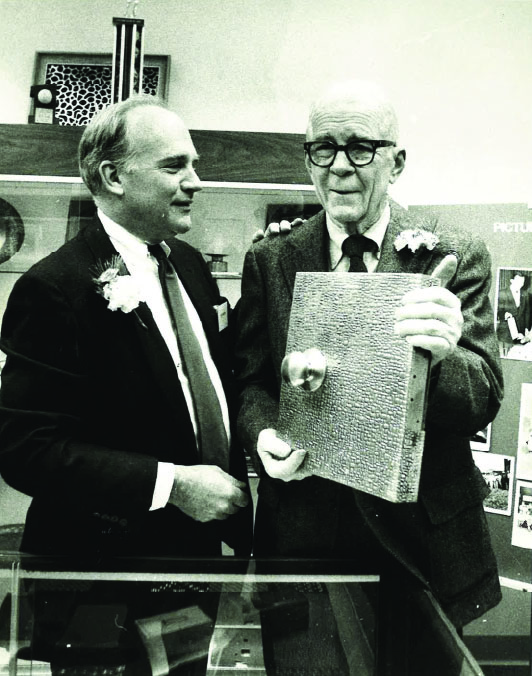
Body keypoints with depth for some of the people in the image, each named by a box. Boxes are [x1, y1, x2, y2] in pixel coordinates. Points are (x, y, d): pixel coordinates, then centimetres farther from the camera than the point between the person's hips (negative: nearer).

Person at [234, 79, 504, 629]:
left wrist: (441, 355, -33)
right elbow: (250, 378, 4)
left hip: (424, 539, 0)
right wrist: (264, 434, -17)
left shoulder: (454, 255, -6)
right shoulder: (269, 261, 0)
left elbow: (485, 399, -11)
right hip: (300, 532, 1)